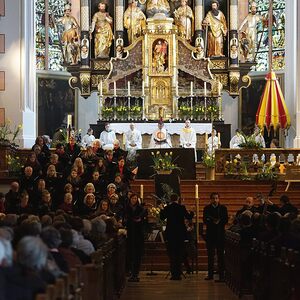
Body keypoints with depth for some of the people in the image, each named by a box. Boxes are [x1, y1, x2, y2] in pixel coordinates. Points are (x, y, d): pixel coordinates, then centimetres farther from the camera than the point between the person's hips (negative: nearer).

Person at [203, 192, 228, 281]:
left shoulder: (223, 208, 5)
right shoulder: (207, 208, 7)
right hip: (210, 233, 2)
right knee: (210, 255, 6)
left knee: (220, 254, -4)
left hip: (220, 233, -2)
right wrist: (213, 221, -18)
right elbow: (204, 220, -2)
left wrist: (219, 222, -18)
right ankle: (210, 274, 13)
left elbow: (226, 220, -1)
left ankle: (221, 275, -3)